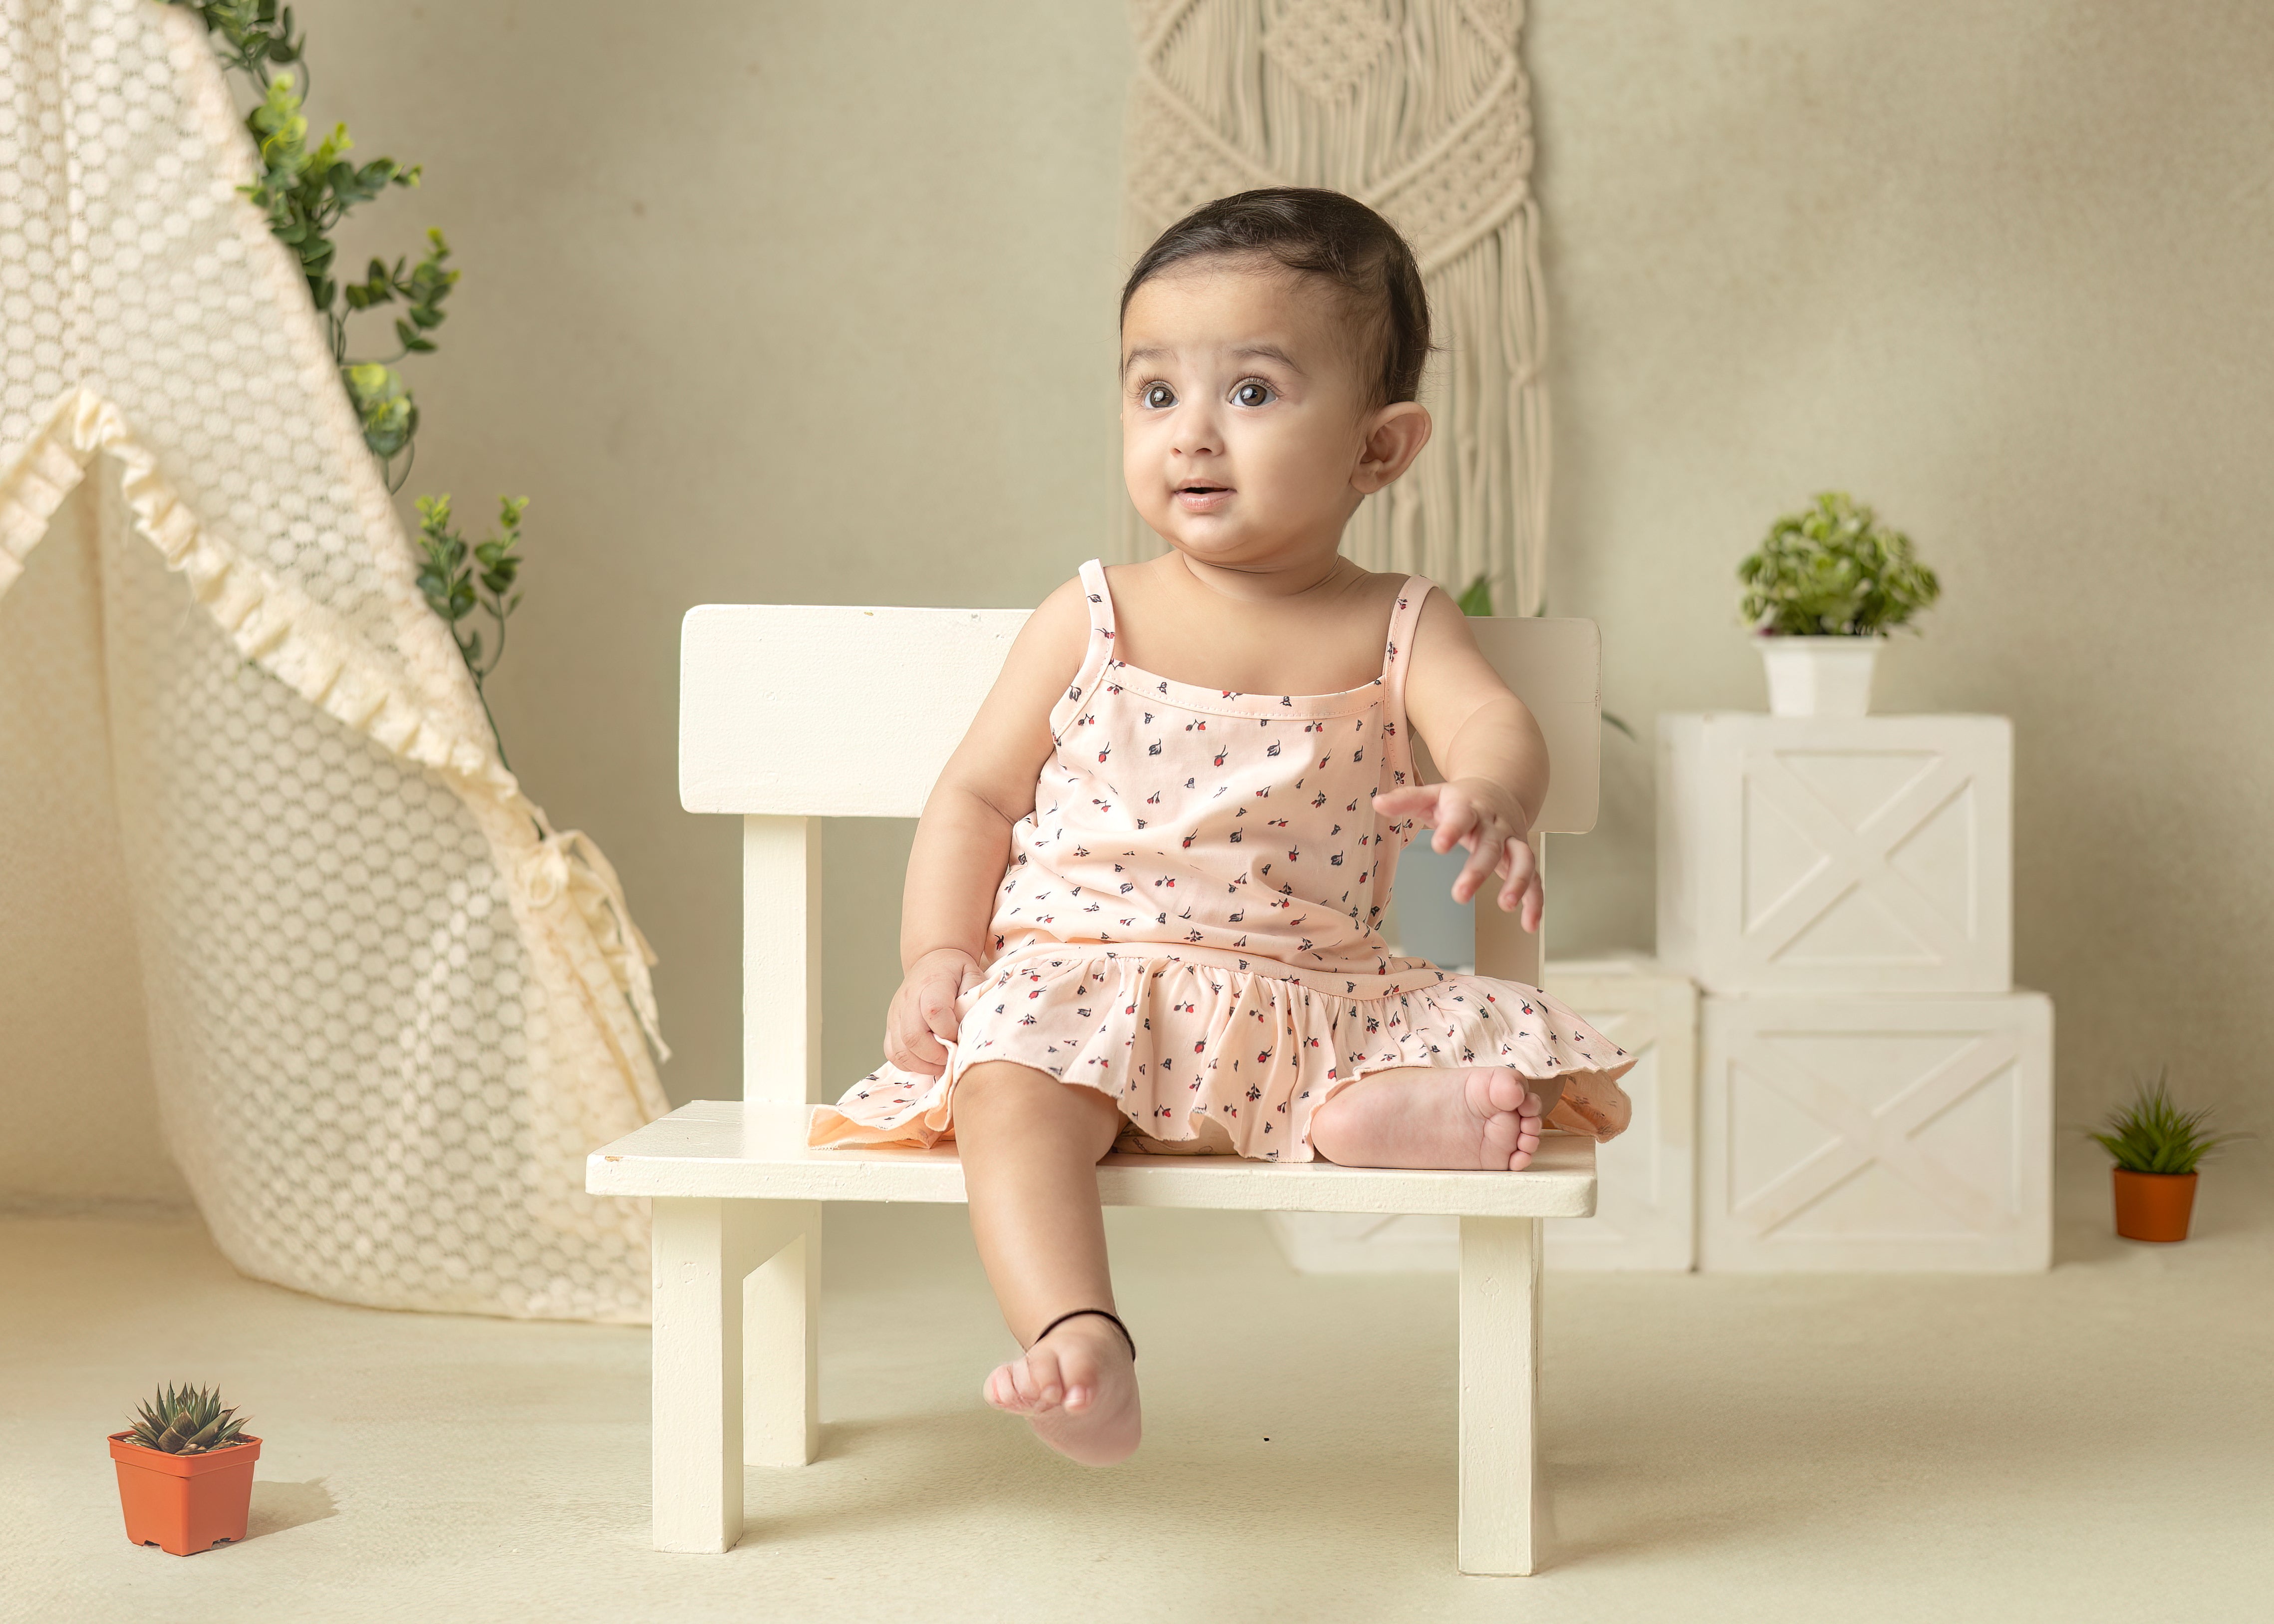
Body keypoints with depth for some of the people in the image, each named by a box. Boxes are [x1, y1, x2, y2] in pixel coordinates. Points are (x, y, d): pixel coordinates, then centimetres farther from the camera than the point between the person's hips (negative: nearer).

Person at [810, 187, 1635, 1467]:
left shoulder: (1397, 629, 4)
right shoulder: (1093, 623, 5)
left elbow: (1497, 724, -15)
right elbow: (978, 797, 9)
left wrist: (1486, 799, -41)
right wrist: (938, 957, -7)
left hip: (1311, 1006, 2)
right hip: (1086, 982, -1)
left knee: (1531, 1059, -14)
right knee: (1011, 1094, -33)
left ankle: (1354, 1115, -33)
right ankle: (1083, 1349, -44)